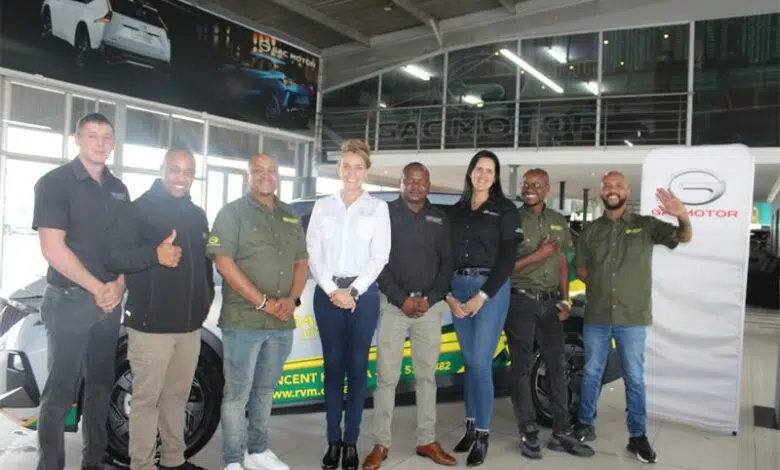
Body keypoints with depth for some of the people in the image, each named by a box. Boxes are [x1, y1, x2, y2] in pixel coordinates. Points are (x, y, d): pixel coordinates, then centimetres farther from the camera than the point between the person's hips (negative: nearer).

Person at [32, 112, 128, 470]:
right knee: (60, 390, -1)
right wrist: (97, 288, -14)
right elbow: (53, 248, -15)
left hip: (109, 302, 6)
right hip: (68, 301, -6)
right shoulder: (54, 182, -7)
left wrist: (118, 286, -3)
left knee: (101, 384, 13)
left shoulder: (118, 189, 11)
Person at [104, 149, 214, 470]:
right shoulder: (137, 209, -4)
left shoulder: (197, 215, 15)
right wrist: (155, 254, -29)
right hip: (150, 323, -6)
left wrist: (207, 297, 15)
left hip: (189, 325, 6)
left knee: (177, 395, 16)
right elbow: (114, 256, -15)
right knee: (147, 398, 0)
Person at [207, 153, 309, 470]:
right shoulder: (232, 213, -3)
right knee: (237, 393, 0)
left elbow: (302, 263, 15)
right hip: (243, 321, -5)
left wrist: (291, 299, -4)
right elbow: (224, 263, -12)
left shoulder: (290, 217, 15)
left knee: (265, 391, 16)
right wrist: (263, 302, -16)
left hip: (283, 323, 6)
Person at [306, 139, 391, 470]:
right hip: (327, 293, 1)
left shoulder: (378, 208, 4)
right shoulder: (322, 206, 9)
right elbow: (313, 253, 2)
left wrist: (353, 291, -10)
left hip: (363, 294, -1)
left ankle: (351, 441, 11)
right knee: (333, 366, 6)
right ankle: (333, 440, 13)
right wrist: (332, 290, -9)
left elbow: (379, 256, -3)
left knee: (357, 367, 2)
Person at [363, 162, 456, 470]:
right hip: (393, 303, -3)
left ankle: (427, 441, 19)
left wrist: (431, 298, -6)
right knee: (387, 376, -1)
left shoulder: (439, 218, 10)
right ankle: (381, 444, 9)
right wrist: (401, 299, -12)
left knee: (427, 376, 9)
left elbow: (447, 262, 8)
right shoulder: (386, 213, 2)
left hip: (429, 306, 3)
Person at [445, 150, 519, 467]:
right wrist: (449, 294, -3)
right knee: (468, 362, 9)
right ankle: (470, 427, 20)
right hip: (458, 288, 4)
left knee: (481, 363, -7)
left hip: (491, 289, -4)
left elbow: (507, 258, -6)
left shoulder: (505, 210, 1)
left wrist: (482, 296, -12)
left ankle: (483, 435, 5)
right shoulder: (456, 210, 12)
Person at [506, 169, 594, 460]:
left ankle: (561, 434, 18)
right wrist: (538, 255, -16)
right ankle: (529, 434, 12)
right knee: (522, 368, 3)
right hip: (520, 301, -5)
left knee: (557, 366, 8)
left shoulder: (559, 222, 11)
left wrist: (565, 299, 5)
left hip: (550, 302, 5)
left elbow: (562, 263, 15)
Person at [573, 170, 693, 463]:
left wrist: (683, 217, -32)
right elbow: (580, 268, 13)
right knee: (591, 374, 12)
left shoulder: (646, 225, 0)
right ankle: (585, 425, 25)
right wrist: (599, 284, -4)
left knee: (634, 378, 7)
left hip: (633, 318, -2)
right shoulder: (591, 231, 7)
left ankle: (637, 436, 17)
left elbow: (683, 238, -11)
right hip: (596, 317, 2)